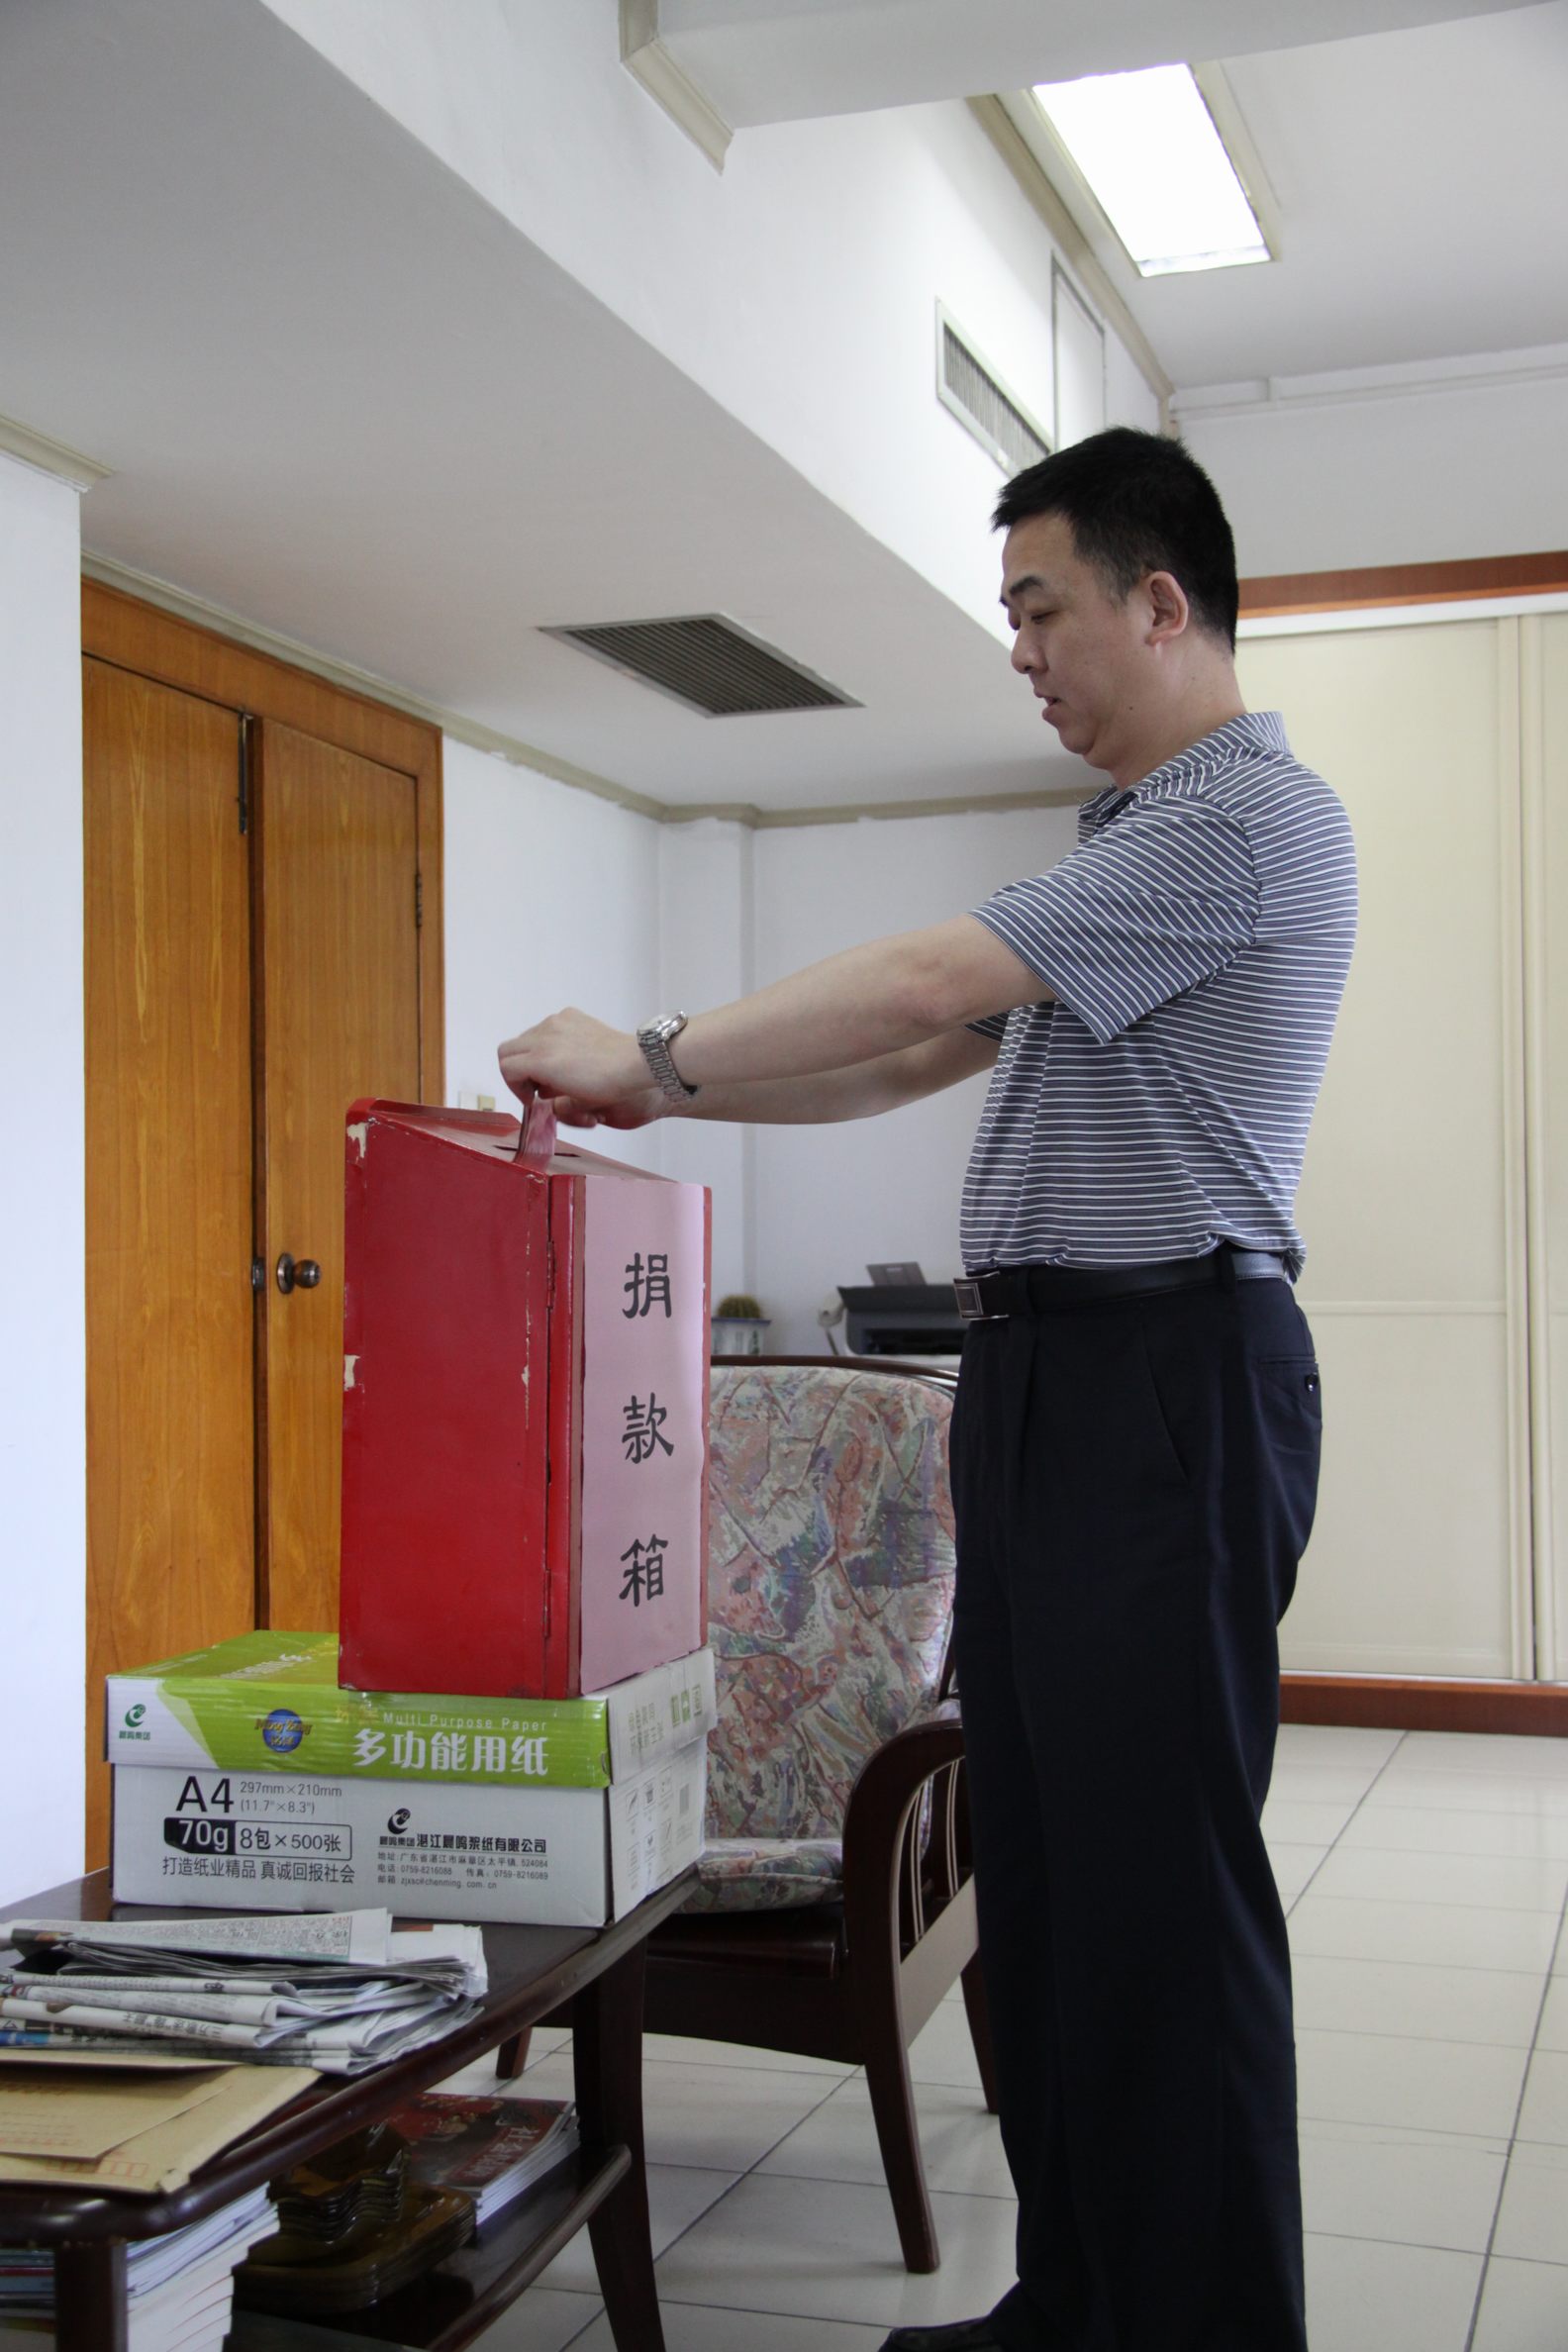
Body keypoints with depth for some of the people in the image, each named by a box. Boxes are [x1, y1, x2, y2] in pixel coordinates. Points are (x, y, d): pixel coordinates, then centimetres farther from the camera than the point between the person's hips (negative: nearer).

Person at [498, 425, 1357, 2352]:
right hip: (1045, 1377, 10)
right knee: (1038, 1862, 13)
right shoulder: (1135, 834, 22)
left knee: (1160, 1880, -6)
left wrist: (657, 1054, -9)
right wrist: (671, 1092, 14)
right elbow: (922, 1058, 22)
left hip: (1162, 1379, -10)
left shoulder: (1244, 819, -11)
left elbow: (930, 983, -18)